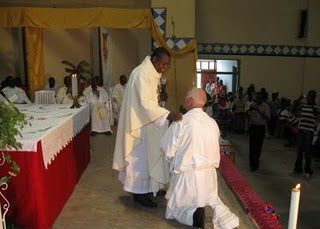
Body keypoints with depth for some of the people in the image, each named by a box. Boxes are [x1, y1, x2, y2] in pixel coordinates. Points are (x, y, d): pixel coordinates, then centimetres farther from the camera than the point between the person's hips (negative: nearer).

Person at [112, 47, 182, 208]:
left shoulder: (151, 73, 10)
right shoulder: (142, 73, -21)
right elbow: (145, 103, -29)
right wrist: (167, 115, -36)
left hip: (146, 121, 10)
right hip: (139, 122, -10)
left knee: (146, 156, 16)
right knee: (140, 157, 0)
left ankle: (144, 188, 29)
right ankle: (139, 192, 14)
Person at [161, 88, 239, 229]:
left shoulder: (181, 122, -18)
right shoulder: (213, 123, -2)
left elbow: (168, 150, -11)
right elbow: (215, 152, 8)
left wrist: (175, 163, 9)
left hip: (186, 175, -4)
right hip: (209, 174, 5)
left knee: (174, 209, 16)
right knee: (211, 200, 28)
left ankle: (195, 215, -14)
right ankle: (224, 218, -4)